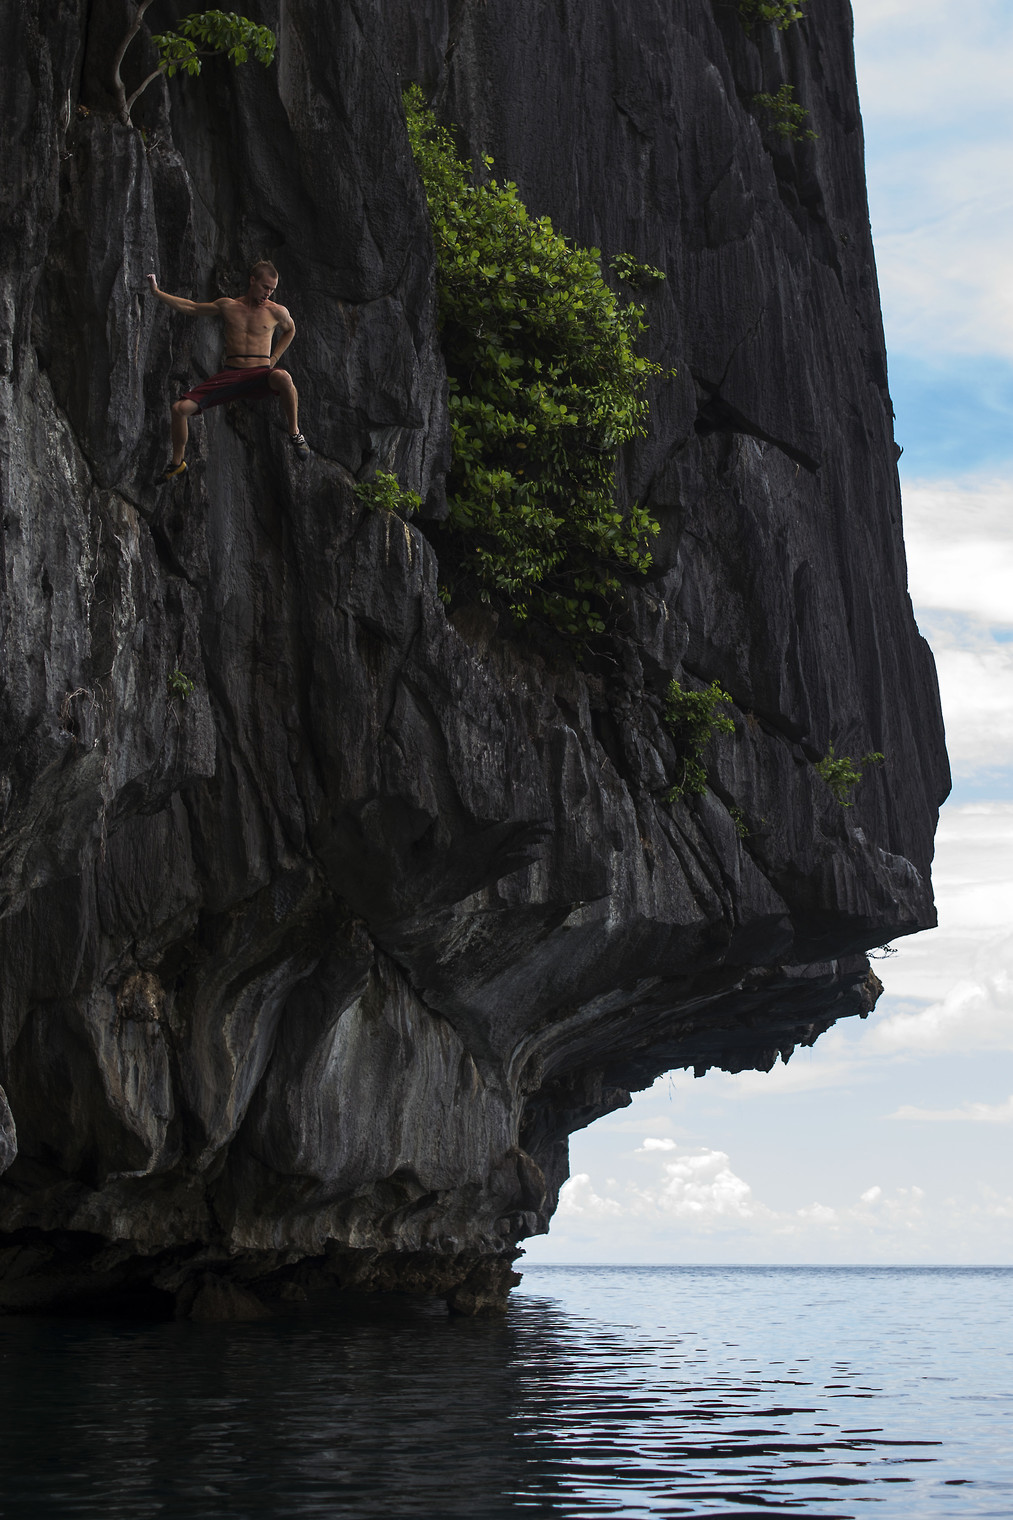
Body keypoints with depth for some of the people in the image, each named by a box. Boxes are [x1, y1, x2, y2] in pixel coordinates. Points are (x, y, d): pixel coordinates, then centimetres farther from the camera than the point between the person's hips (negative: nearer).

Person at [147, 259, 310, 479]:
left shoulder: (277, 312, 4)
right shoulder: (228, 306, 8)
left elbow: (290, 329, 25)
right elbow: (190, 308, 20)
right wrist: (157, 292, 18)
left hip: (260, 377, -3)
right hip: (229, 376, 3)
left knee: (283, 377, -41)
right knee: (180, 408, -11)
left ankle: (294, 433, -19)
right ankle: (177, 462, 13)